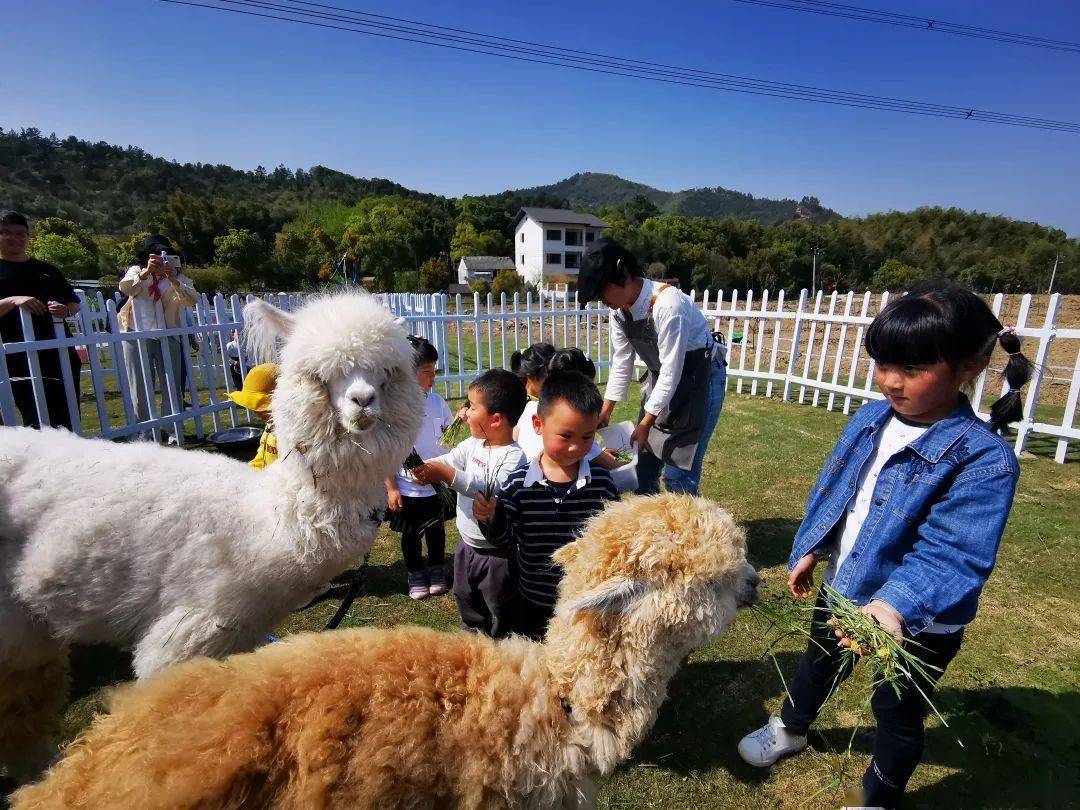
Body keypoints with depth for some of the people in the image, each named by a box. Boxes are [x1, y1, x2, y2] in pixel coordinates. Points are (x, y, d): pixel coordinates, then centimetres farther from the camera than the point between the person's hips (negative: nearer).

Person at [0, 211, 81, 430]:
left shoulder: (47, 270, 18)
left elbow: (75, 303, 20)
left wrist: (66, 309, -2)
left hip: (60, 354, 3)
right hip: (21, 359, -3)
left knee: (68, 423, 2)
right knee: (38, 425, -11)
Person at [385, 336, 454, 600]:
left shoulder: (436, 401, -6)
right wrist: (391, 488, -11)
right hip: (406, 487, -3)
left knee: (436, 529, 19)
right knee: (410, 534, 16)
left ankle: (436, 571, 40)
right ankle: (416, 575, 37)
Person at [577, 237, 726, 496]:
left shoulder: (668, 305, -31)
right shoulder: (618, 310, -8)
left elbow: (672, 371, -27)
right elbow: (621, 363, 2)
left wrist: (645, 424, -22)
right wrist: (606, 411, 3)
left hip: (699, 379, -7)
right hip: (661, 379, 7)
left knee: (678, 471, -6)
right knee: (644, 461, 13)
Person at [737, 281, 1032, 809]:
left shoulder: (983, 459, -26)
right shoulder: (869, 419, -7)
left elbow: (951, 552, -32)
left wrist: (894, 605, -45)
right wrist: (809, 549, 7)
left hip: (917, 624, -6)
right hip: (841, 586, 6)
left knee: (898, 713, 20)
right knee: (820, 660, 30)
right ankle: (791, 729, 59)